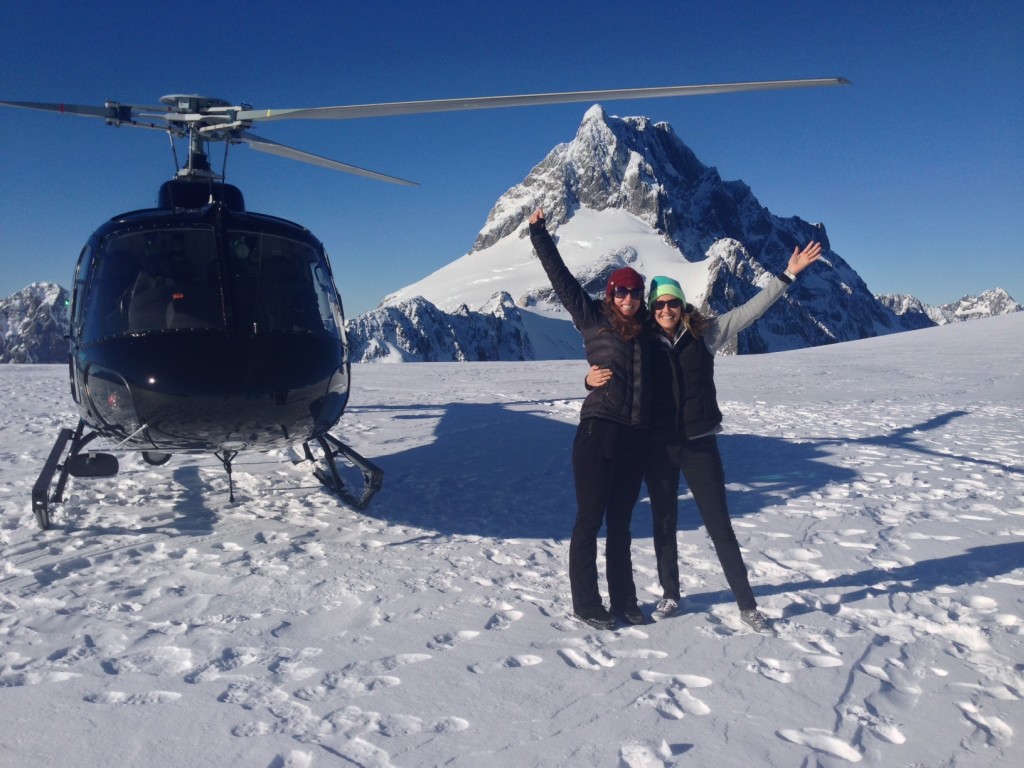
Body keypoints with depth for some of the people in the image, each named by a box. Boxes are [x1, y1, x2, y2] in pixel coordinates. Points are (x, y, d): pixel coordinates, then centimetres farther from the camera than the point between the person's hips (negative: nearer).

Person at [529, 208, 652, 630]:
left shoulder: (647, 331, 12)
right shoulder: (593, 320, 1)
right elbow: (562, 280, 2)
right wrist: (539, 234, 4)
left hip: (636, 438, 5)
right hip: (598, 432, -4)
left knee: (620, 523, 15)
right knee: (590, 520, 3)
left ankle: (624, 601, 26)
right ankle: (586, 604, 14)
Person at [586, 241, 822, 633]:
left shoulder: (705, 334, -1)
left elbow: (750, 310, 1)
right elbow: (613, 377, 3)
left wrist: (788, 274, -1)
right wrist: (593, 379, -20)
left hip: (700, 445, -1)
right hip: (658, 448, 1)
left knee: (720, 526, 5)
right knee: (663, 524, 13)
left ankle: (747, 605, 15)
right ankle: (670, 595, 30)